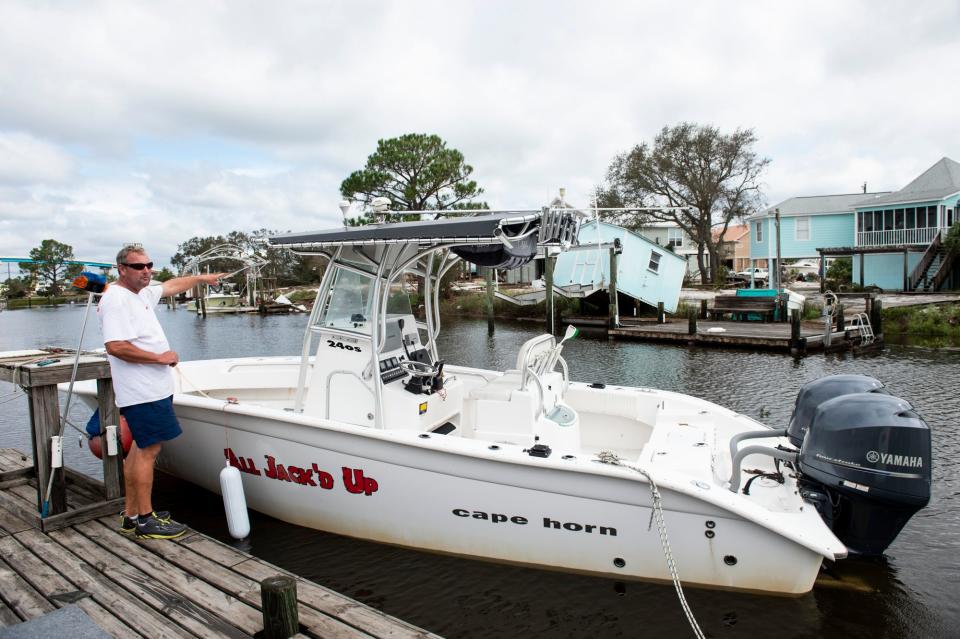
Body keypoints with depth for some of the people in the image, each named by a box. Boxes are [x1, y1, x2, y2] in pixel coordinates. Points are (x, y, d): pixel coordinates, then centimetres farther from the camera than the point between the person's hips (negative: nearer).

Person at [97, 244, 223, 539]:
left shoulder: (142, 293, 13)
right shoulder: (116, 299, -16)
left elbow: (172, 285, 33)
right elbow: (115, 347, -25)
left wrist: (203, 278, 44)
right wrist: (160, 357, -18)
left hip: (153, 389, 10)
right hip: (143, 392, -10)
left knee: (141, 447, 15)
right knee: (148, 450, -6)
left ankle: (131, 515, 25)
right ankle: (146, 520, 3)